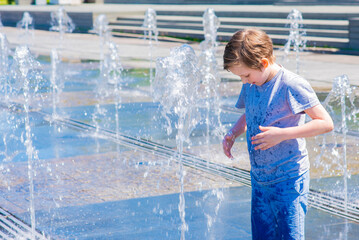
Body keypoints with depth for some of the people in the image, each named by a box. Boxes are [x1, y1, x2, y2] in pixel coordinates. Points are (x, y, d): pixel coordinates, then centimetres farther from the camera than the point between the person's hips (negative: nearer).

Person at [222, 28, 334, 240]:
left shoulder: (291, 85, -16)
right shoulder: (250, 86, 5)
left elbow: (326, 123, -17)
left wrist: (282, 134, -24)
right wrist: (233, 134, 3)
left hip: (289, 180, -7)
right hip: (259, 179, 7)